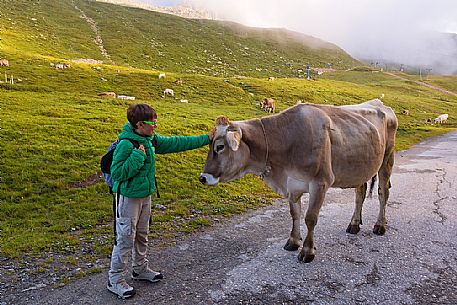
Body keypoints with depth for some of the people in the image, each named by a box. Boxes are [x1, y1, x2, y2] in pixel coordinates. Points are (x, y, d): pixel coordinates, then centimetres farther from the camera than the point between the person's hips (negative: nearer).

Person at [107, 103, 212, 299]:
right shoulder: (126, 144, -22)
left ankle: (140, 269, 39)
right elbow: (117, 173, -22)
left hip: (145, 195, 8)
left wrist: (206, 139, 5)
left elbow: (176, 143, 5)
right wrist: (137, 157, -29)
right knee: (125, 238, 2)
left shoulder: (151, 140, 1)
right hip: (129, 197, -8)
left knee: (142, 235, 20)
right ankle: (115, 280, 18)